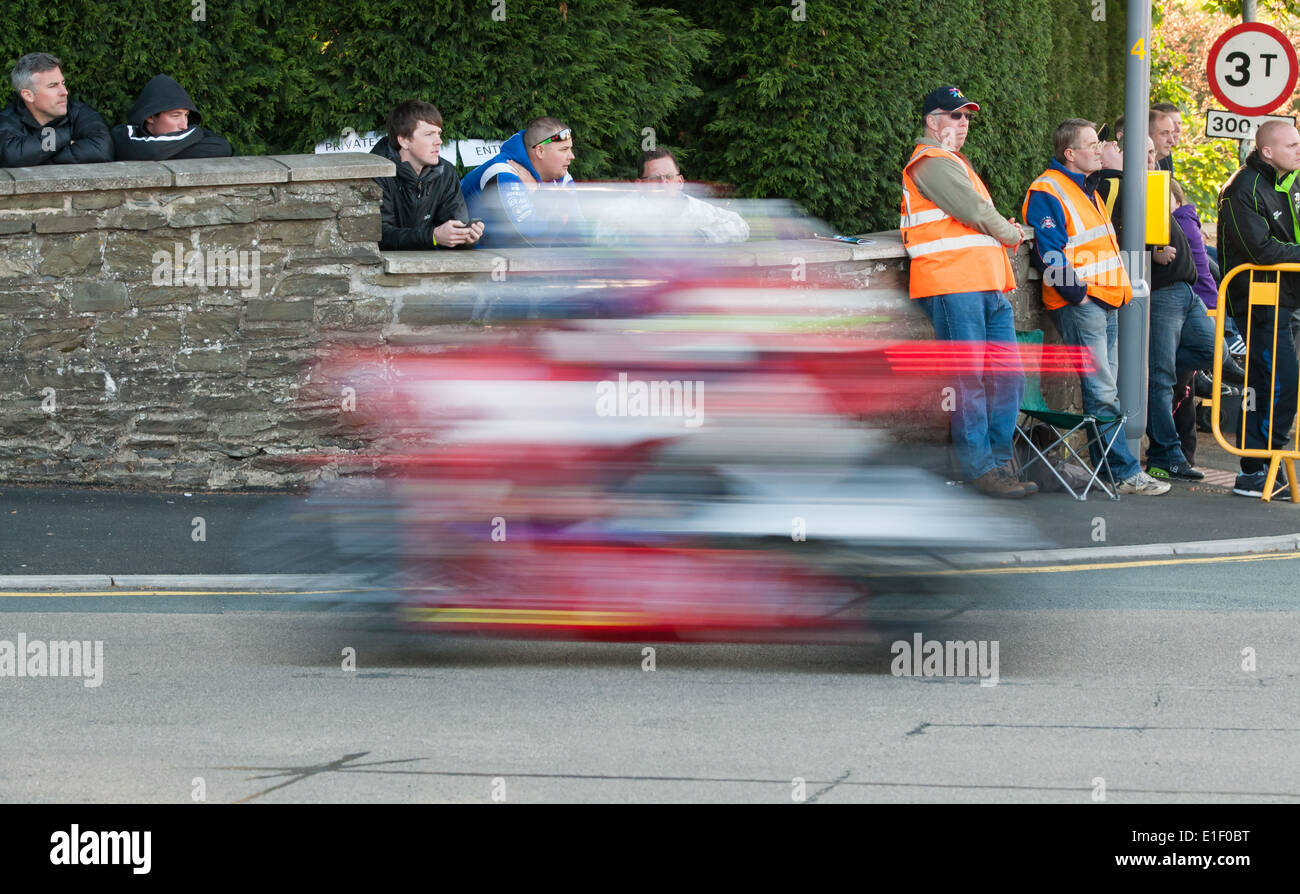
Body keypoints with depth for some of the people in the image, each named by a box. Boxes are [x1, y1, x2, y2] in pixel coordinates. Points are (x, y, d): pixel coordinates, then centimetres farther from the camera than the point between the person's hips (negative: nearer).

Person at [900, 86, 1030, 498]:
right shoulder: (932, 162, -6)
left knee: (1008, 375, 6)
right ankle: (981, 468, -8)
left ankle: (999, 461, 10)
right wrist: (1009, 233, 6)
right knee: (968, 379, -9)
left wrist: (1004, 232, 9)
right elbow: (975, 212, -11)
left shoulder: (955, 162, 28)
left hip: (989, 287, 10)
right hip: (952, 285, -10)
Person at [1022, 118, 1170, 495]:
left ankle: (1104, 467, 12)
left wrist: (1119, 287, 18)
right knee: (1101, 393, -10)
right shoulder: (1047, 192, -9)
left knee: (1103, 390, 9)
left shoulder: (1089, 190, 21)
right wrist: (1078, 293, -17)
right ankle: (1126, 472, -13)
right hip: (1079, 304, -10)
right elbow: (1048, 252, -16)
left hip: (1105, 300, 10)